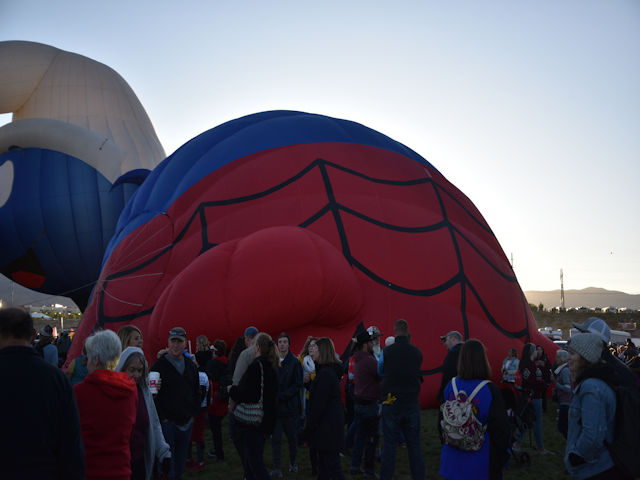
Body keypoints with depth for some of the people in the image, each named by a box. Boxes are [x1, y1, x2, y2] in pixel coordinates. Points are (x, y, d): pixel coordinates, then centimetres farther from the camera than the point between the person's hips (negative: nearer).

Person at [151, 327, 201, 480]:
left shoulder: (191, 365, 11)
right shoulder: (159, 365, -6)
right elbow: (152, 394, -9)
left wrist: (194, 413, 7)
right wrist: (162, 418, -13)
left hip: (186, 422, 5)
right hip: (167, 422, -5)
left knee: (181, 460, 14)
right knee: (168, 461, -6)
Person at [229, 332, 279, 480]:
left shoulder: (256, 366, -19)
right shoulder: (272, 367, 9)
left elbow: (245, 394, -25)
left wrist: (231, 389, -6)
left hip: (251, 423, -9)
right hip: (266, 422, 9)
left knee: (253, 463, -3)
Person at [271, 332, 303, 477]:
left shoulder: (295, 362, -2)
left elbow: (298, 385, -6)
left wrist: (281, 395, -13)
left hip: (290, 405, -1)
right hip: (275, 406, 2)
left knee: (292, 437, 9)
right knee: (275, 438, 0)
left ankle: (293, 463, 27)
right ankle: (277, 468, 5)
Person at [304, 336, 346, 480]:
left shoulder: (325, 374, -20)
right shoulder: (332, 371, 11)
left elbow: (319, 404, -20)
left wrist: (309, 427, -16)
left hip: (327, 425, -10)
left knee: (332, 466, -5)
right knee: (323, 464, 17)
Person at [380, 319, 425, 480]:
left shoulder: (387, 351, -9)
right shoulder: (417, 352, -2)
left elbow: (381, 371, 5)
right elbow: (418, 375, 9)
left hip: (391, 403, -2)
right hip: (412, 403, 2)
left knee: (389, 444, 5)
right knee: (414, 445, 10)